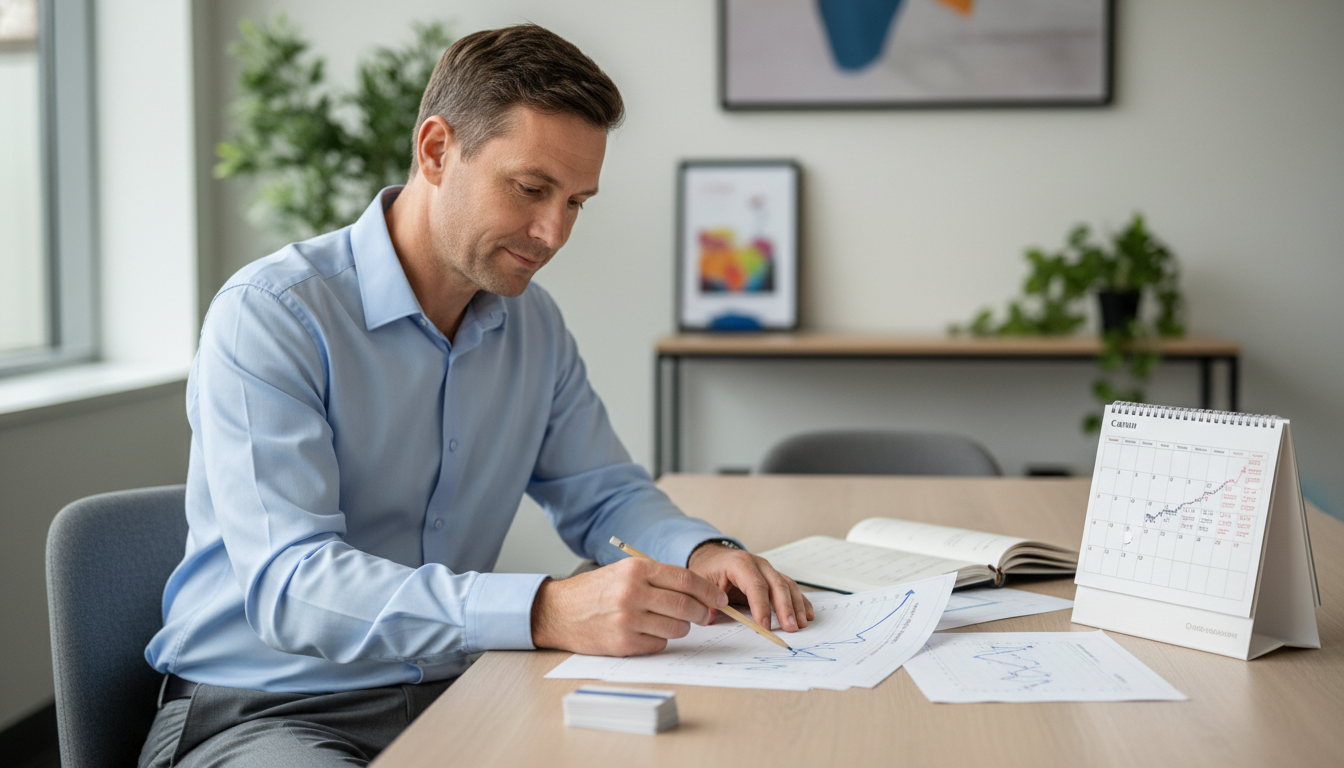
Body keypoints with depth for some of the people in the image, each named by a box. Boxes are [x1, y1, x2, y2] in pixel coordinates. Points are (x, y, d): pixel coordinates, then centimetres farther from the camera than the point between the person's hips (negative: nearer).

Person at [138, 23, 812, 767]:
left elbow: (604, 495, 16)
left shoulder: (533, 324, 7)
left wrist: (703, 554, -8)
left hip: (446, 694, 5)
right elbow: (289, 586, -26)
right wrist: (546, 612, -38)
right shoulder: (268, 316, -16)